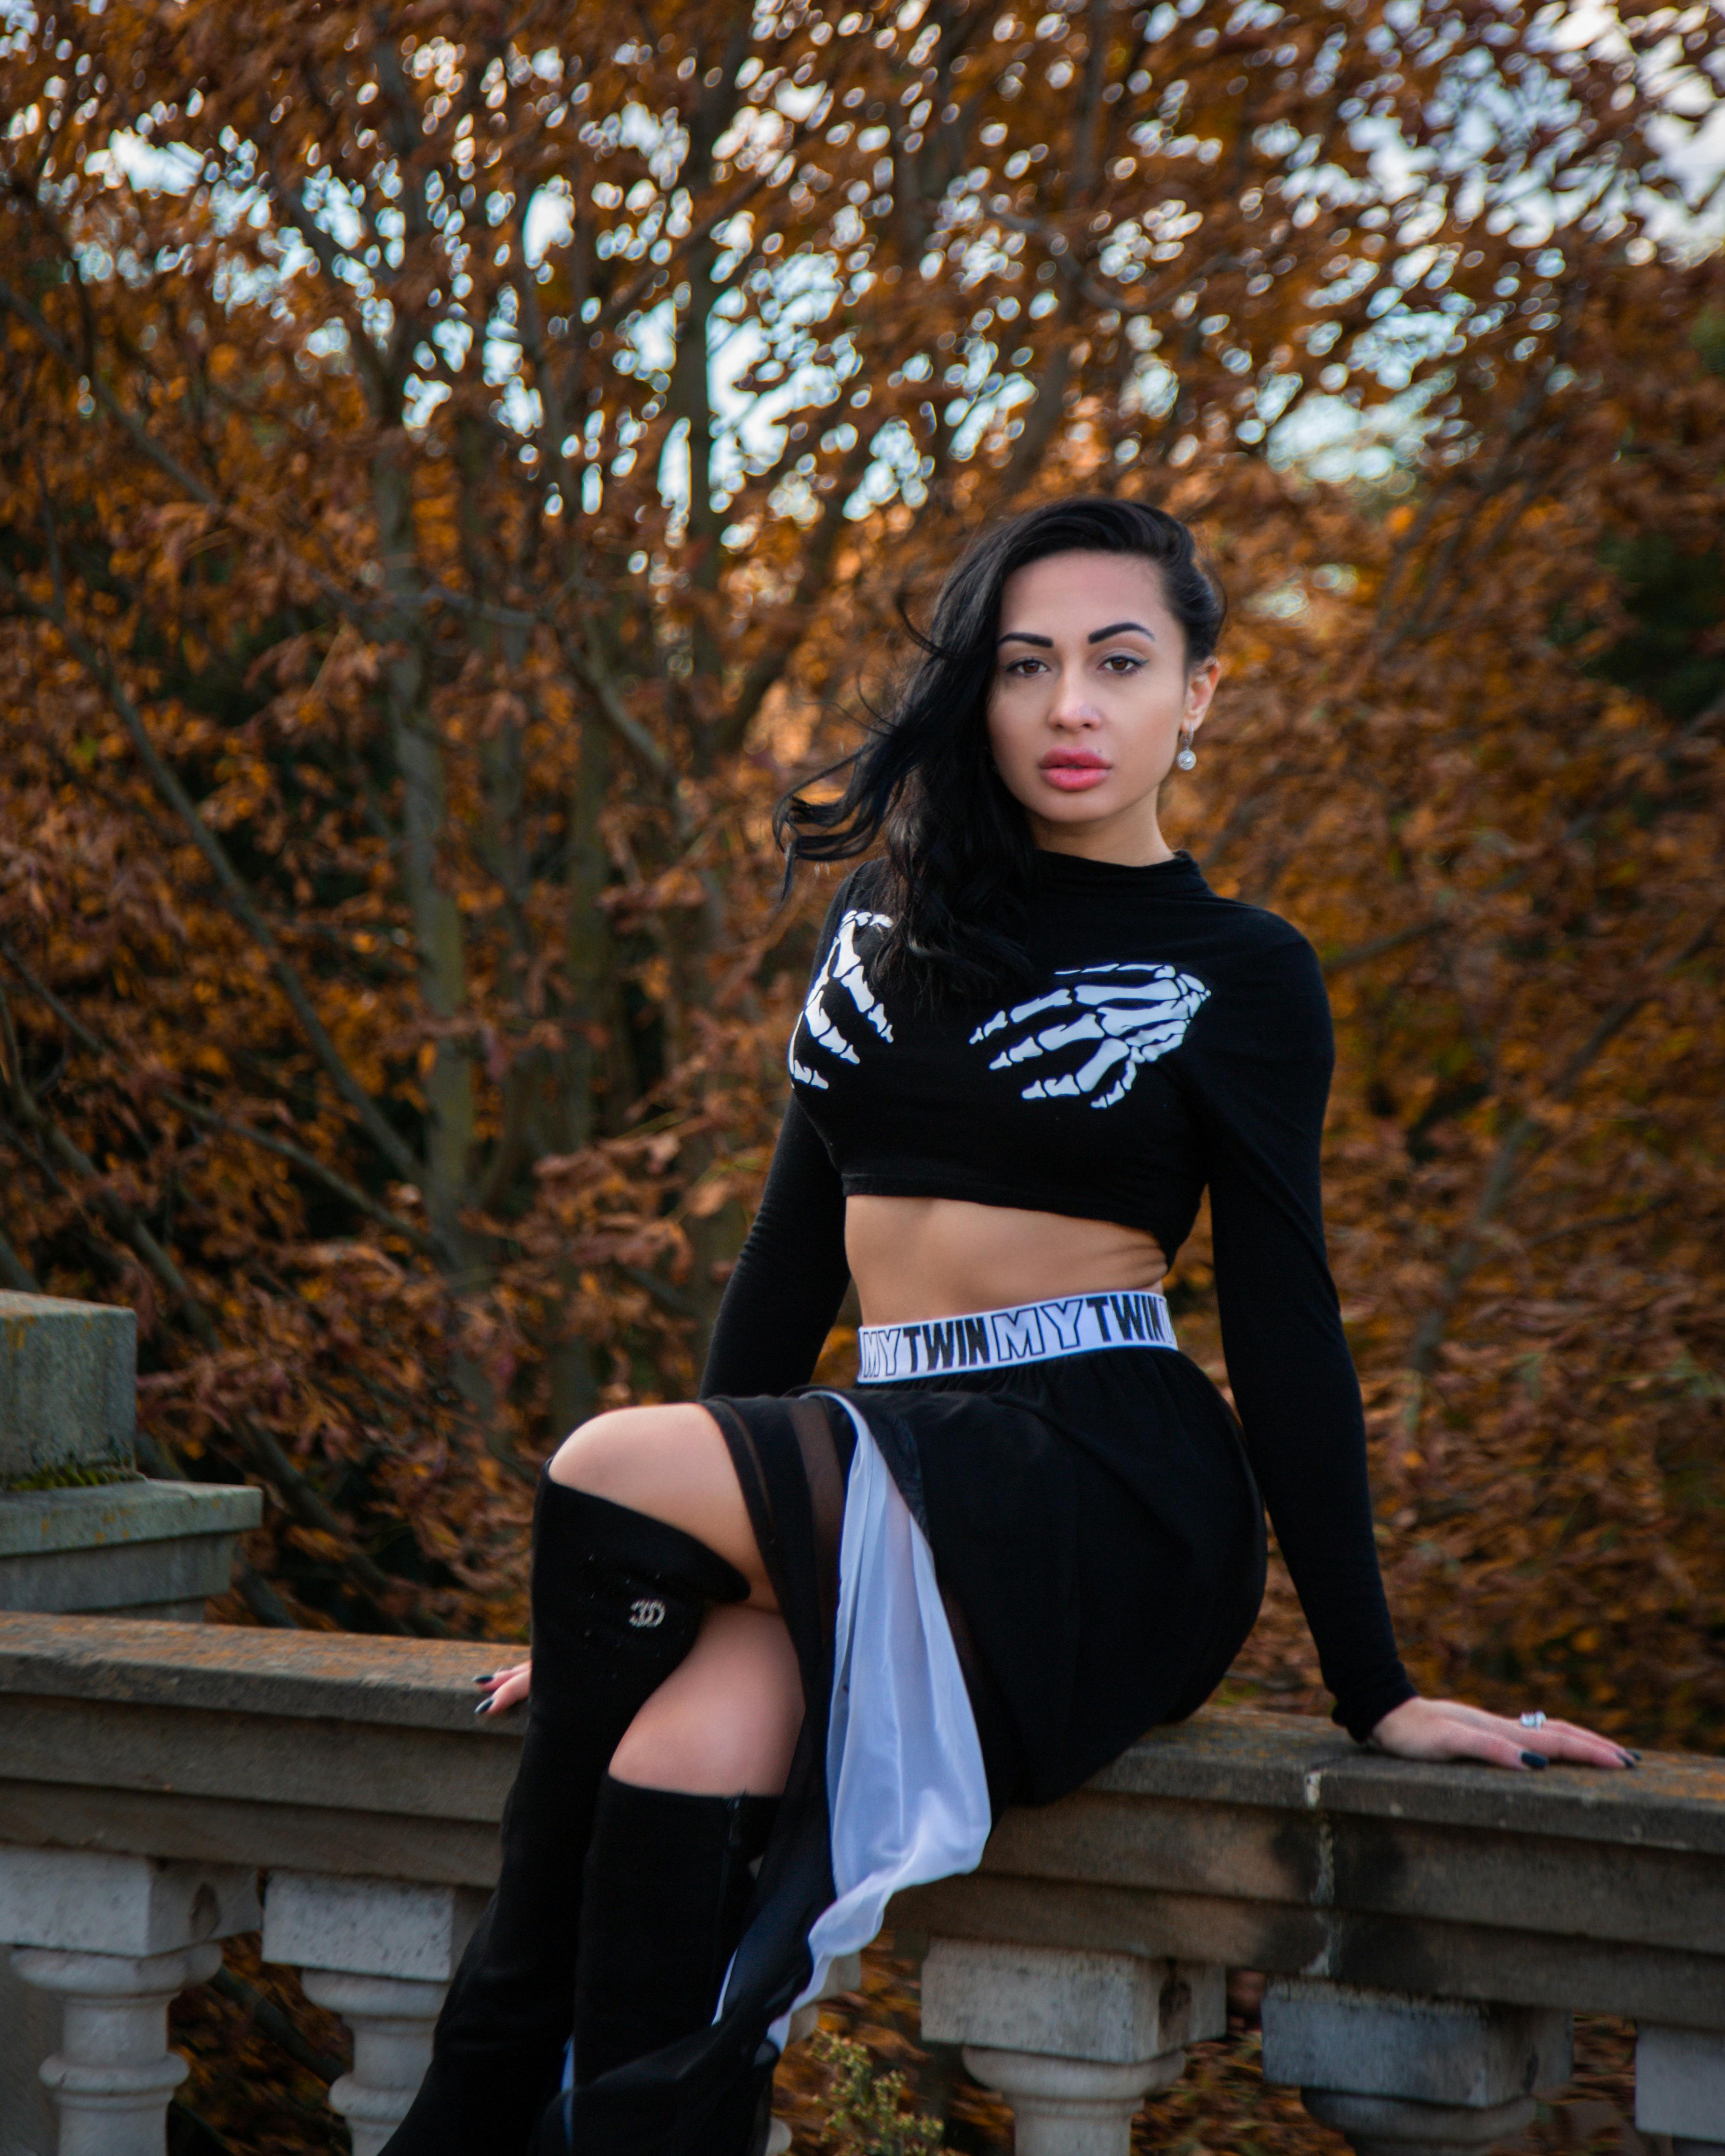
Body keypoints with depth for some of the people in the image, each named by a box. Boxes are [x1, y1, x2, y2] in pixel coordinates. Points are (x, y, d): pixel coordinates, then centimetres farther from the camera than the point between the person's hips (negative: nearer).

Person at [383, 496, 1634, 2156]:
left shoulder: (1239, 978, 5)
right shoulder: (886, 922, 17)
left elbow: (1282, 1327, 2)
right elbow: (794, 1248, 18)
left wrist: (1375, 1692, -3)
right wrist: (636, 1591, 16)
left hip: (1109, 1504, -4)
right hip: (876, 1482, 4)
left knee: (614, 1466, -26)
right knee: (687, 1754, -30)